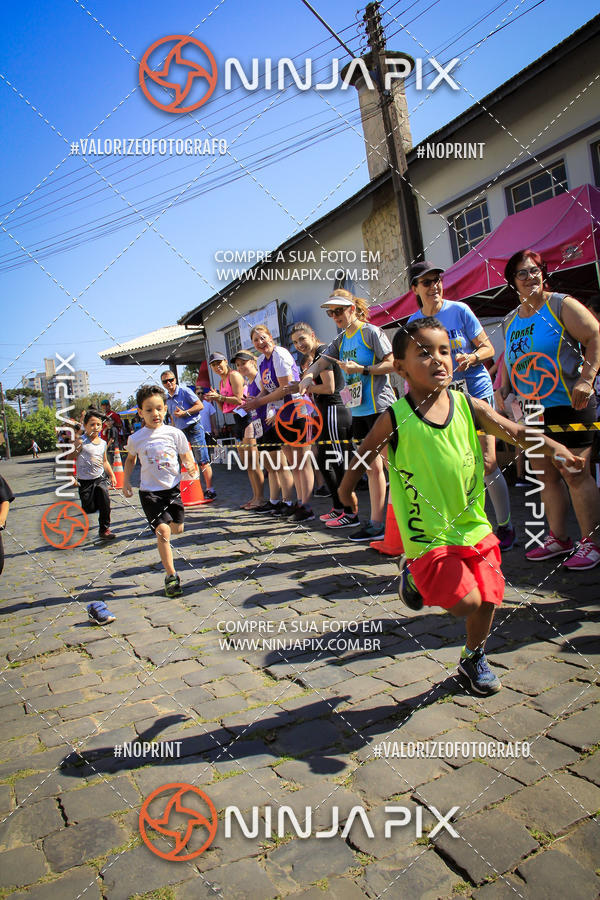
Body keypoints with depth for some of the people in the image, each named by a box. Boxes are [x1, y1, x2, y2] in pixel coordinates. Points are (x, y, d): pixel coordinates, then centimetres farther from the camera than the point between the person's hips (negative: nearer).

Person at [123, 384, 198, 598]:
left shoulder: (175, 433, -5)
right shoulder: (136, 439, -4)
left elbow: (186, 458, 3)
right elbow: (130, 460, 15)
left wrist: (191, 467, -18)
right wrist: (126, 482, 7)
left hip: (172, 488, 2)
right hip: (149, 491, -2)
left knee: (178, 529, 12)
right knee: (163, 531, -13)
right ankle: (170, 575, -4)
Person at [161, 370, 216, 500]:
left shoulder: (184, 391, -6)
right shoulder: (167, 398, 15)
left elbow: (200, 405, -11)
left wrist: (184, 413, -16)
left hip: (194, 428, -7)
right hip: (181, 432, 7)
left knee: (203, 461, -7)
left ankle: (210, 490, -3)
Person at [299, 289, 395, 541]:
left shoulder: (370, 332, -6)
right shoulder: (340, 340, 16)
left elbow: (393, 363, -11)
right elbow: (320, 362, 9)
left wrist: (363, 369, -19)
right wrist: (309, 376, -12)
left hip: (379, 407, -8)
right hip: (359, 410, 8)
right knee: (372, 468, 11)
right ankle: (377, 524, 17)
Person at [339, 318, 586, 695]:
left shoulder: (469, 406, -4)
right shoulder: (395, 419, -13)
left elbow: (515, 431, -10)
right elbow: (365, 453, 1)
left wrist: (553, 446, -27)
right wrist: (348, 487, 12)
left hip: (474, 526, 4)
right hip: (429, 536, -4)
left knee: (488, 598, 10)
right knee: (467, 603, -10)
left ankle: (474, 658, 39)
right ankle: (415, 577, 21)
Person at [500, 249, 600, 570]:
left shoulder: (562, 305, -4)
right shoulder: (510, 321, 14)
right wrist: (504, 391, 11)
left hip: (568, 404, -6)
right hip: (532, 409, 6)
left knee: (574, 473, -7)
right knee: (547, 475, 10)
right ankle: (558, 538, 21)